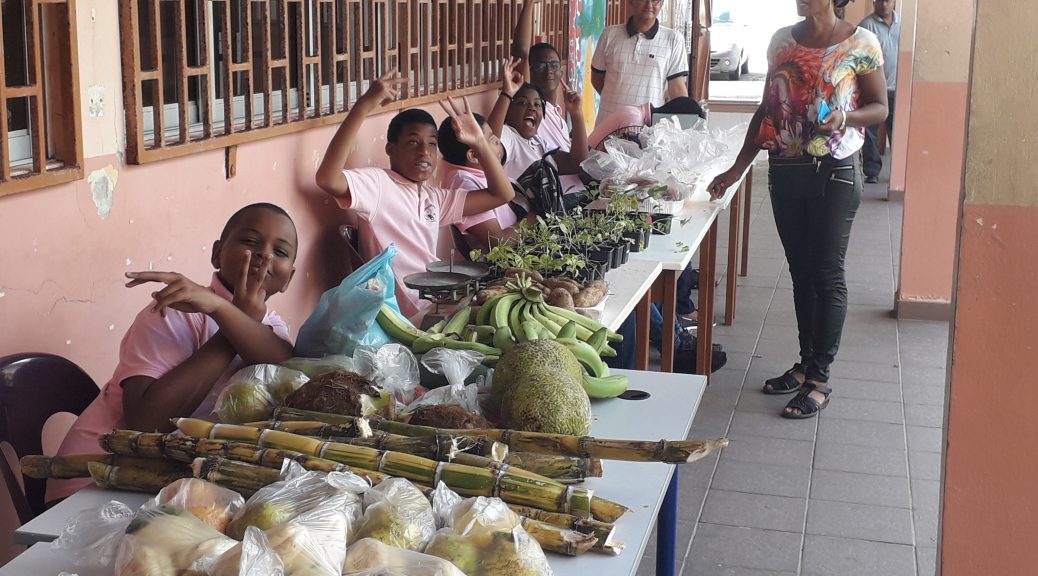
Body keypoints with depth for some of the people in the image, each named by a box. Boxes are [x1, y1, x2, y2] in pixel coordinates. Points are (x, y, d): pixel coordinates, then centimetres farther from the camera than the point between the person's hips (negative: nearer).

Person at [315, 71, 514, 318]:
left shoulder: (434, 198, 18)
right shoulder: (377, 183, -6)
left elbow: (501, 194, 17)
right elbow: (328, 180, -27)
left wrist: (479, 142, 5)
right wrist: (363, 106, -27)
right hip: (408, 317, -8)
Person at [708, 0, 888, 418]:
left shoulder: (860, 43, -6)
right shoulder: (782, 40, 7)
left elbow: (880, 107, 0)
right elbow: (767, 109, 11)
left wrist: (845, 118, -22)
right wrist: (738, 168, 7)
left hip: (835, 172, -5)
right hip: (785, 170, 5)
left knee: (827, 274, -2)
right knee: (800, 272, 12)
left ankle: (819, 379, 5)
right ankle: (806, 363, 24)